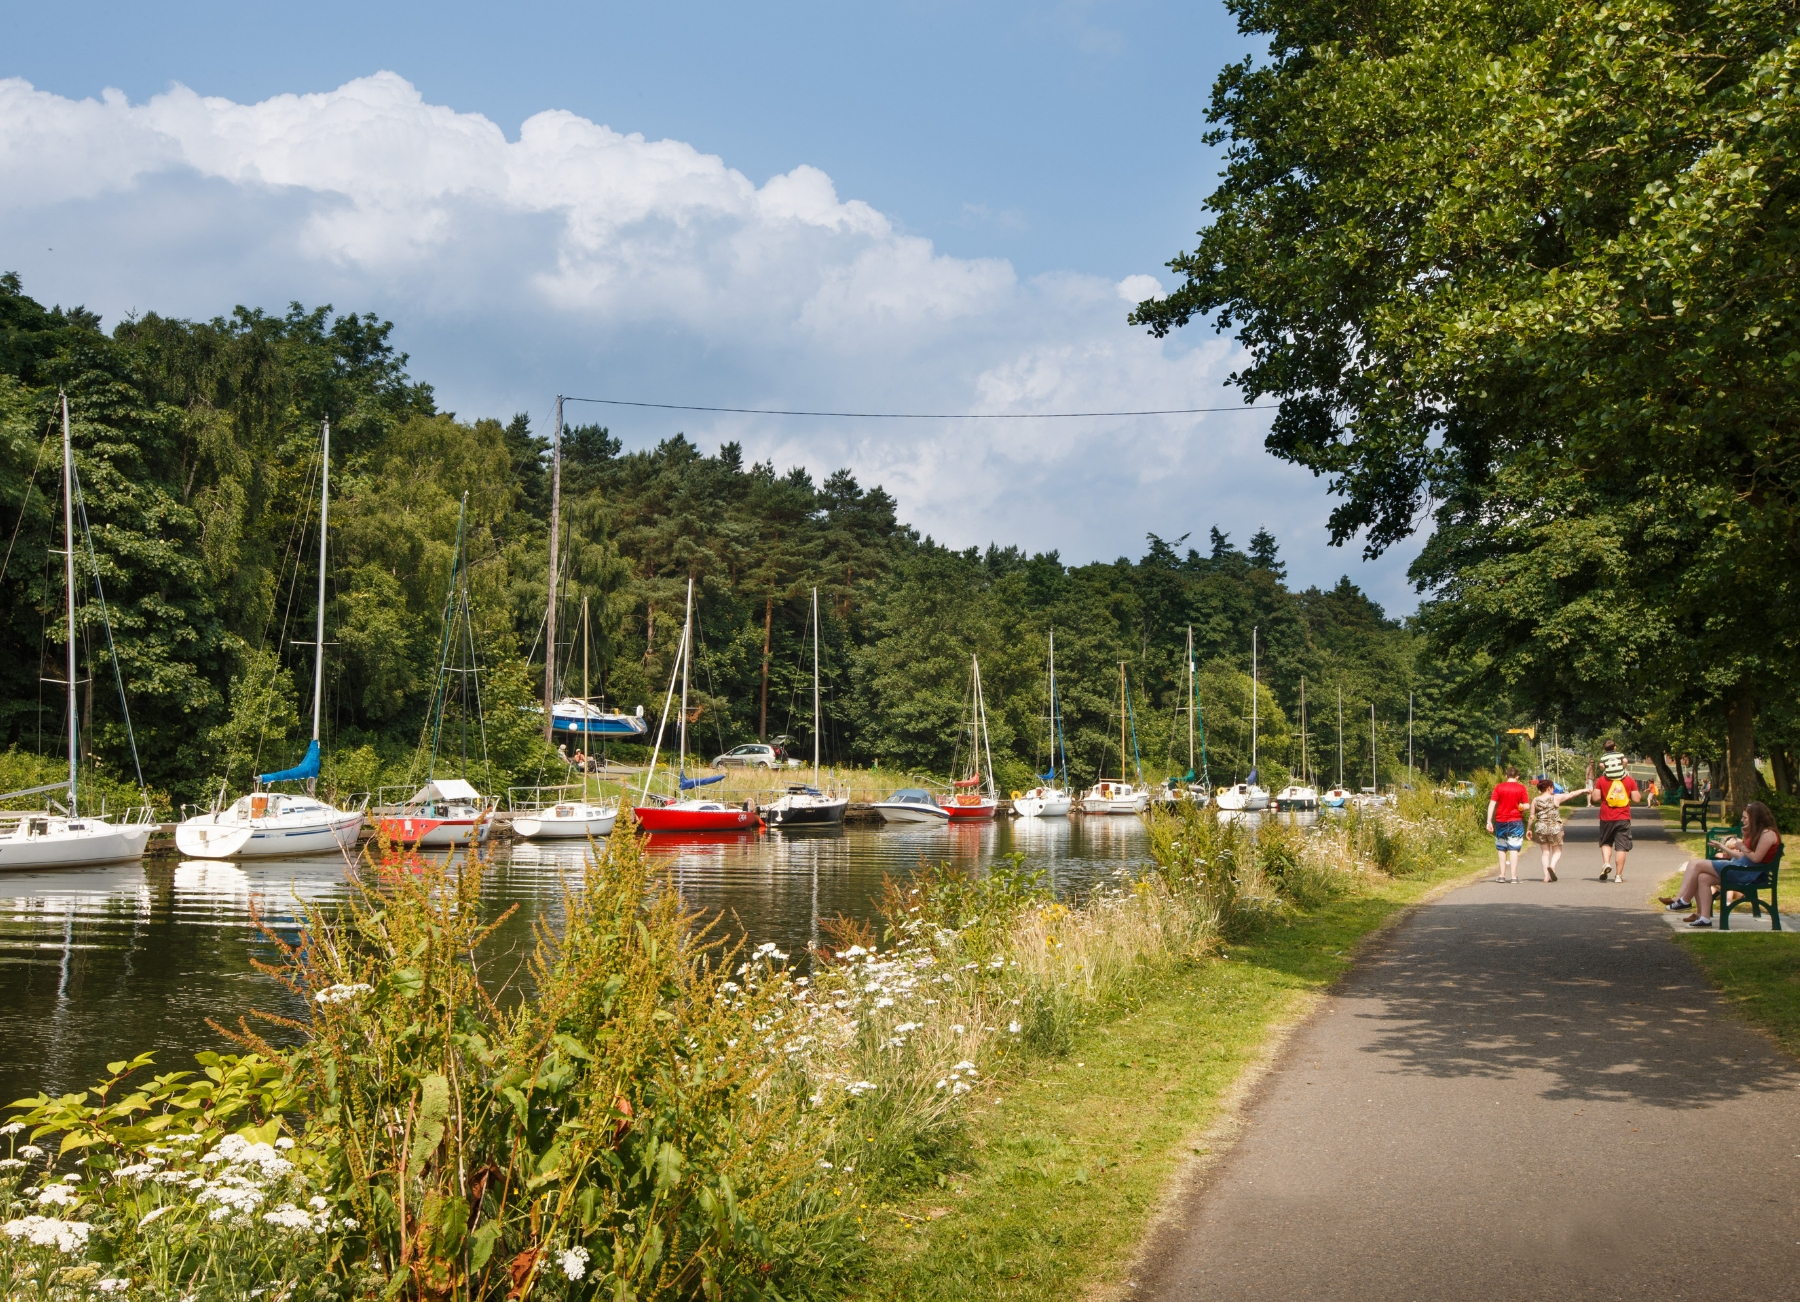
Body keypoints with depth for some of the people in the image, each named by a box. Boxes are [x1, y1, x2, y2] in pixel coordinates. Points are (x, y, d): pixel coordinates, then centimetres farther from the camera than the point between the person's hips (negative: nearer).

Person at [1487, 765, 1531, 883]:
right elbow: (1526, 806, -5)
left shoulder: (1498, 787, 0)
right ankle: (1513, 876, -3)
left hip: (1500, 821, 1)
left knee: (1501, 849, 13)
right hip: (1516, 821, -1)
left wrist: (1489, 821, -5)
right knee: (1514, 849, 1)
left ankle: (1502, 875, 12)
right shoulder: (1521, 788, -2)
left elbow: (1492, 804, -6)